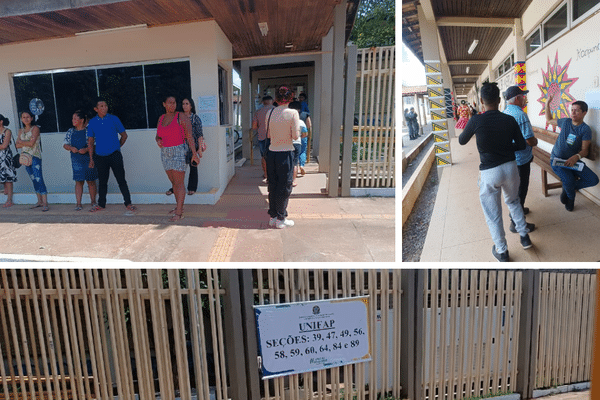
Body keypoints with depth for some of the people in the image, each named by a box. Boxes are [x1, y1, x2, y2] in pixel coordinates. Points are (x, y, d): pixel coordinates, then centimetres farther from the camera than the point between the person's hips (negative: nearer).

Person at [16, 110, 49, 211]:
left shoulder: (35, 128, -3)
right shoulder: (21, 131, 16)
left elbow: (31, 143, -12)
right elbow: (17, 145, 7)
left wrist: (21, 142, 2)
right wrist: (26, 143, -9)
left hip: (35, 157, -6)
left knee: (39, 179, -13)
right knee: (34, 180, 9)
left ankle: (45, 203, -16)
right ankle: (39, 201, 14)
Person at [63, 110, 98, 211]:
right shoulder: (70, 131, 10)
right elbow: (65, 144, 14)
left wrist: (86, 149, -21)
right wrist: (71, 148, -7)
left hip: (89, 159, -4)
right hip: (76, 160, 4)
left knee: (91, 181, 2)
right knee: (78, 181, 3)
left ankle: (93, 201, 16)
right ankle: (78, 203, 6)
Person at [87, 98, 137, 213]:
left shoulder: (114, 119, -1)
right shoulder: (92, 122, 5)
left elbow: (124, 135, 8)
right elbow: (90, 141, 9)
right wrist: (91, 159, 6)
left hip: (114, 155, -2)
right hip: (100, 156, 2)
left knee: (121, 180, -1)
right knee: (102, 181, 13)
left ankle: (128, 204, 6)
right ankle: (101, 204, 26)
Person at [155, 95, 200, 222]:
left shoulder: (181, 117, -7)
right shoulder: (161, 118, 11)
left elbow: (190, 136, -11)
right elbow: (158, 136, 17)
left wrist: (194, 153, -17)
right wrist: (158, 141, -8)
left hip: (178, 152, -7)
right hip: (165, 153, 7)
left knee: (179, 183, -7)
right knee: (174, 182, 14)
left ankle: (179, 213, -6)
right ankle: (179, 207, 27)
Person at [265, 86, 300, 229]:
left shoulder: (270, 113, 4)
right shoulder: (293, 113, -11)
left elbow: (268, 134, 9)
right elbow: (295, 136, -11)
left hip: (272, 152, 5)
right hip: (286, 153, -4)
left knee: (272, 186, 14)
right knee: (284, 187, 6)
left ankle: (273, 217, 22)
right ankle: (281, 219, 13)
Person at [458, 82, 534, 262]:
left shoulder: (476, 121, -14)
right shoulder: (509, 120, -5)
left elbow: (462, 141, 3)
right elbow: (521, 145, 3)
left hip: (489, 173, -4)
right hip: (510, 167, 4)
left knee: (493, 213, 11)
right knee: (513, 201, 31)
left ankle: (502, 252, 22)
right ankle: (524, 236, 39)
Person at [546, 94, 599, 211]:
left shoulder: (585, 130, -3)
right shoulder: (565, 122, 3)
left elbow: (584, 150, -11)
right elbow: (549, 120, 22)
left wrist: (576, 156, -34)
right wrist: (547, 104, 14)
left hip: (572, 160, 1)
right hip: (556, 159, -1)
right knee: (568, 179, -28)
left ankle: (568, 188, 9)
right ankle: (571, 197, 7)